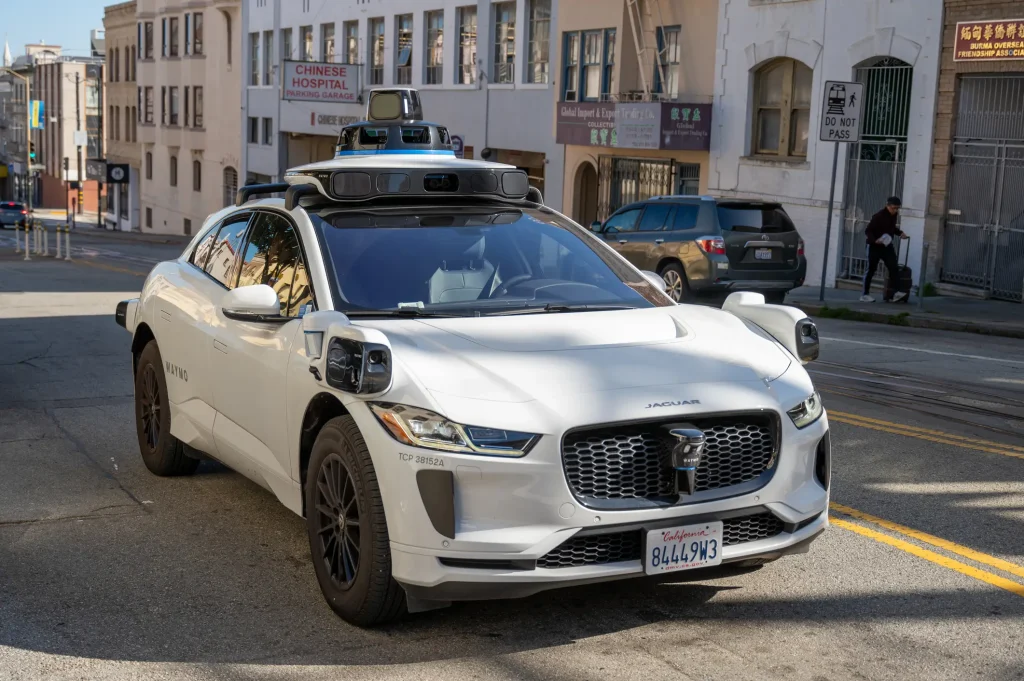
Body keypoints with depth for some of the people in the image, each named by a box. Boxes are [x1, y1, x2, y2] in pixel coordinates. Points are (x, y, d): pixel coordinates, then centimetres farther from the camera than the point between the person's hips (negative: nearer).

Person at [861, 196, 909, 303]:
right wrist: (875, 240, -35)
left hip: (887, 246, 6)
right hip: (875, 247, -6)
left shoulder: (894, 215, 3)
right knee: (871, 270, 1)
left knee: (894, 267, -8)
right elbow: (868, 231, -19)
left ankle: (893, 292, -9)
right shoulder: (878, 216, -20)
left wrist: (900, 233, 6)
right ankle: (865, 294, 10)